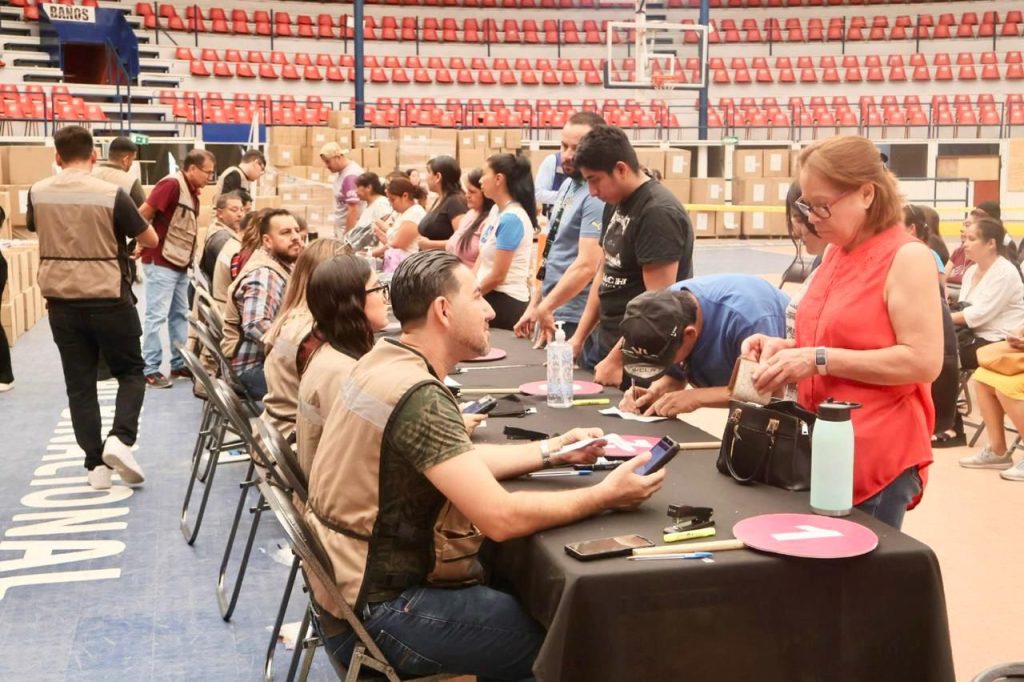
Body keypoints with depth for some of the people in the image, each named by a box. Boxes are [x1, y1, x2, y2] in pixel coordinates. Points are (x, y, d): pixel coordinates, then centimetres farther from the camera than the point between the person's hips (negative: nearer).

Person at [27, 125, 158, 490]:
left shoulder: (37, 193, 0)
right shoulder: (112, 194, -12)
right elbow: (152, 240, -3)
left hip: (62, 302, 3)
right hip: (110, 300, -3)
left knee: (79, 383, 10)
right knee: (131, 372, 13)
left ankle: (95, 463, 9)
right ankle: (120, 439, -8)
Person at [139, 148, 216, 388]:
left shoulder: (192, 191, 11)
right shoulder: (172, 184, -16)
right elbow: (142, 215, -18)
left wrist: (188, 257, 9)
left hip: (179, 264, 9)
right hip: (160, 263, -9)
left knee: (180, 315, 13)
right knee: (157, 316, -5)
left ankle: (179, 363, 21)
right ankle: (150, 369, 0)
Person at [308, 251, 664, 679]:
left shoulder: (384, 359, 3)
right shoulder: (419, 396, -26)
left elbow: (459, 463, 13)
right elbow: (501, 518, -28)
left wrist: (549, 452, 8)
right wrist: (605, 496, -17)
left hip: (353, 579, 9)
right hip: (376, 610, -9)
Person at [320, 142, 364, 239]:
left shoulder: (351, 175, -18)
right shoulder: (340, 172, 10)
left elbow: (353, 210, -21)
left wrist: (347, 235, -20)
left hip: (351, 229, -9)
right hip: (341, 230, 9)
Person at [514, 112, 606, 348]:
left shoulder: (597, 196, -19)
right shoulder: (567, 185, 10)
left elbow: (587, 265, -26)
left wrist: (544, 307, -19)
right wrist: (534, 304, 13)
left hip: (573, 320, -8)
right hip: (549, 314, 8)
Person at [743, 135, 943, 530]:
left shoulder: (906, 258, -13)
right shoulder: (836, 253, 11)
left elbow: (924, 361, -20)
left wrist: (819, 360, -22)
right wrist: (786, 348, 3)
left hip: (877, 458, -7)